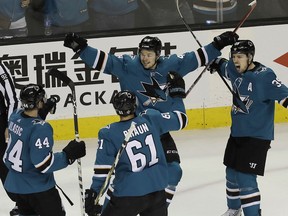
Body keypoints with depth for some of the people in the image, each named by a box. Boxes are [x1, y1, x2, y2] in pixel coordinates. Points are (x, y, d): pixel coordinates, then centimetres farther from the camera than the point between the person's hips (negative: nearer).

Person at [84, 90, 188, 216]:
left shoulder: (108, 134, -8)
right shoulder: (150, 119, -1)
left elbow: (102, 169, -10)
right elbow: (179, 120, 13)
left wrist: (92, 194, -4)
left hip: (129, 194, -4)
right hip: (157, 190, 4)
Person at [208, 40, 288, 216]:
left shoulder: (264, 76, -23)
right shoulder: (235, 70, -1)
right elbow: (224, 65, 24)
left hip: (257, 136, -8)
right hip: (237, 133, 8)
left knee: (245, 178, -15)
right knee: (232, 173, 21)